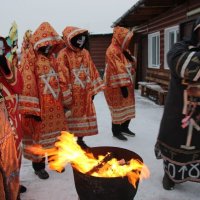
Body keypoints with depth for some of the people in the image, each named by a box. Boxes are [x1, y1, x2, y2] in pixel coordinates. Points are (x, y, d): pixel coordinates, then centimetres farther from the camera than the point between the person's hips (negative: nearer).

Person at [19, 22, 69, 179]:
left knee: (55, 134, 17)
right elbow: (27, 83, -16)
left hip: (55, 103, 6)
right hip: (39, 105, -6)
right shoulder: (30, 56, -10)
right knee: (39, 134, 7)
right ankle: (38, 165, 25)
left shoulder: (52, 56, 11)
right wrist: (32, 108, -19)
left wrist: (63, 100, 14)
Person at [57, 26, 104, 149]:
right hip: (72, 95, -6)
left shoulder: (85, 53, 8)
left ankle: (80, 140, 32)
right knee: (71, 119, 4)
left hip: (85, 94, 6)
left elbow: (91, 72, 12)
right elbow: (62, 76, -16)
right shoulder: (64, 55, -12)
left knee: (83, 117, 15)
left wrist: (93, 90, 10)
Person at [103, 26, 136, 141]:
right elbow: (118, 70, -22)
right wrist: (123, 85, -26)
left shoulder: (124, 50, 14)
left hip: (127, 83, 9)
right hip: (116, 86, -9)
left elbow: (132, 65, 18)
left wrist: (130, 58, -3)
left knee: (128, 107, 14)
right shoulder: (112, 51, -15)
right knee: (119, 108, -2)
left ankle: (124, 128, 29)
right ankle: (116, 131, 11)